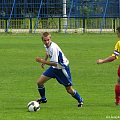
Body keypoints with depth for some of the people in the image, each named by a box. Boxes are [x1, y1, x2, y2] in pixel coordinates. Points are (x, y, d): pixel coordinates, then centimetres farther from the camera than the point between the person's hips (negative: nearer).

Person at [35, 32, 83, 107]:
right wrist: (44, 61, 11)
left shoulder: (53, 48, -32)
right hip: (54, 68, 8)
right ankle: (43, 99, 21)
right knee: (39, 82, -1)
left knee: (69, 90, -1)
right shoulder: (46, 45, -6)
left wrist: (42, 61, -34)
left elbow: (55, 63, -34)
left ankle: (80, 100, 25)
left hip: (62, 68, -8)